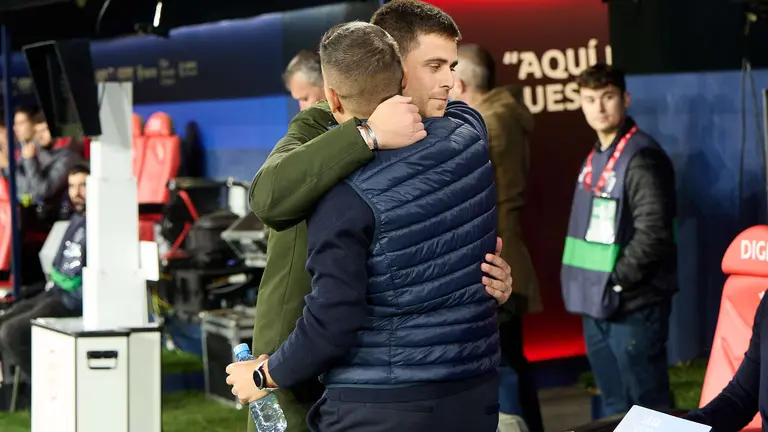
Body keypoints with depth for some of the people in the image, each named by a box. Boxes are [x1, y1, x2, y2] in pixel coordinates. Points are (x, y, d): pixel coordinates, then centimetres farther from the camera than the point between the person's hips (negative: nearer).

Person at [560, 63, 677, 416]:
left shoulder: (641, 157, -14)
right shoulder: (595, 157, 14)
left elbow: (653, 233, -21)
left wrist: (615, 280, -16)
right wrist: (589, 285, 8)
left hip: (632, 306, -9)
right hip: (597, 306, 9)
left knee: (648, 409, 0)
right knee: (615, 409, 17)